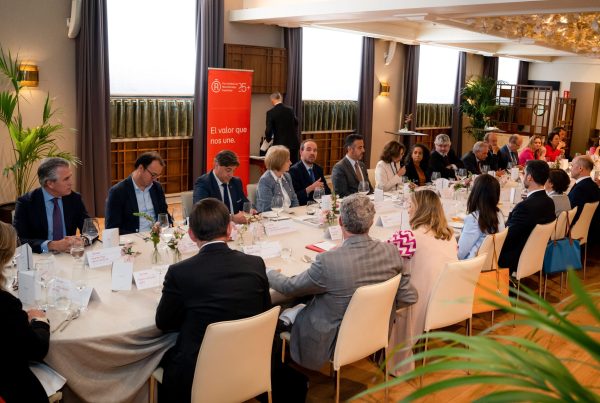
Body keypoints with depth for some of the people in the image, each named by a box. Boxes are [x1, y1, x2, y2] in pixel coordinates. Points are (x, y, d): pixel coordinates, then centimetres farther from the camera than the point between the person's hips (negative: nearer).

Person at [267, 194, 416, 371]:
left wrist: (270, 274, 9)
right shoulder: (390, 251, -16)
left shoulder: (328, 261, -30)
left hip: (335, 343, -6)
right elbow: (408, 297, -5)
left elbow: (289, 288, -12)